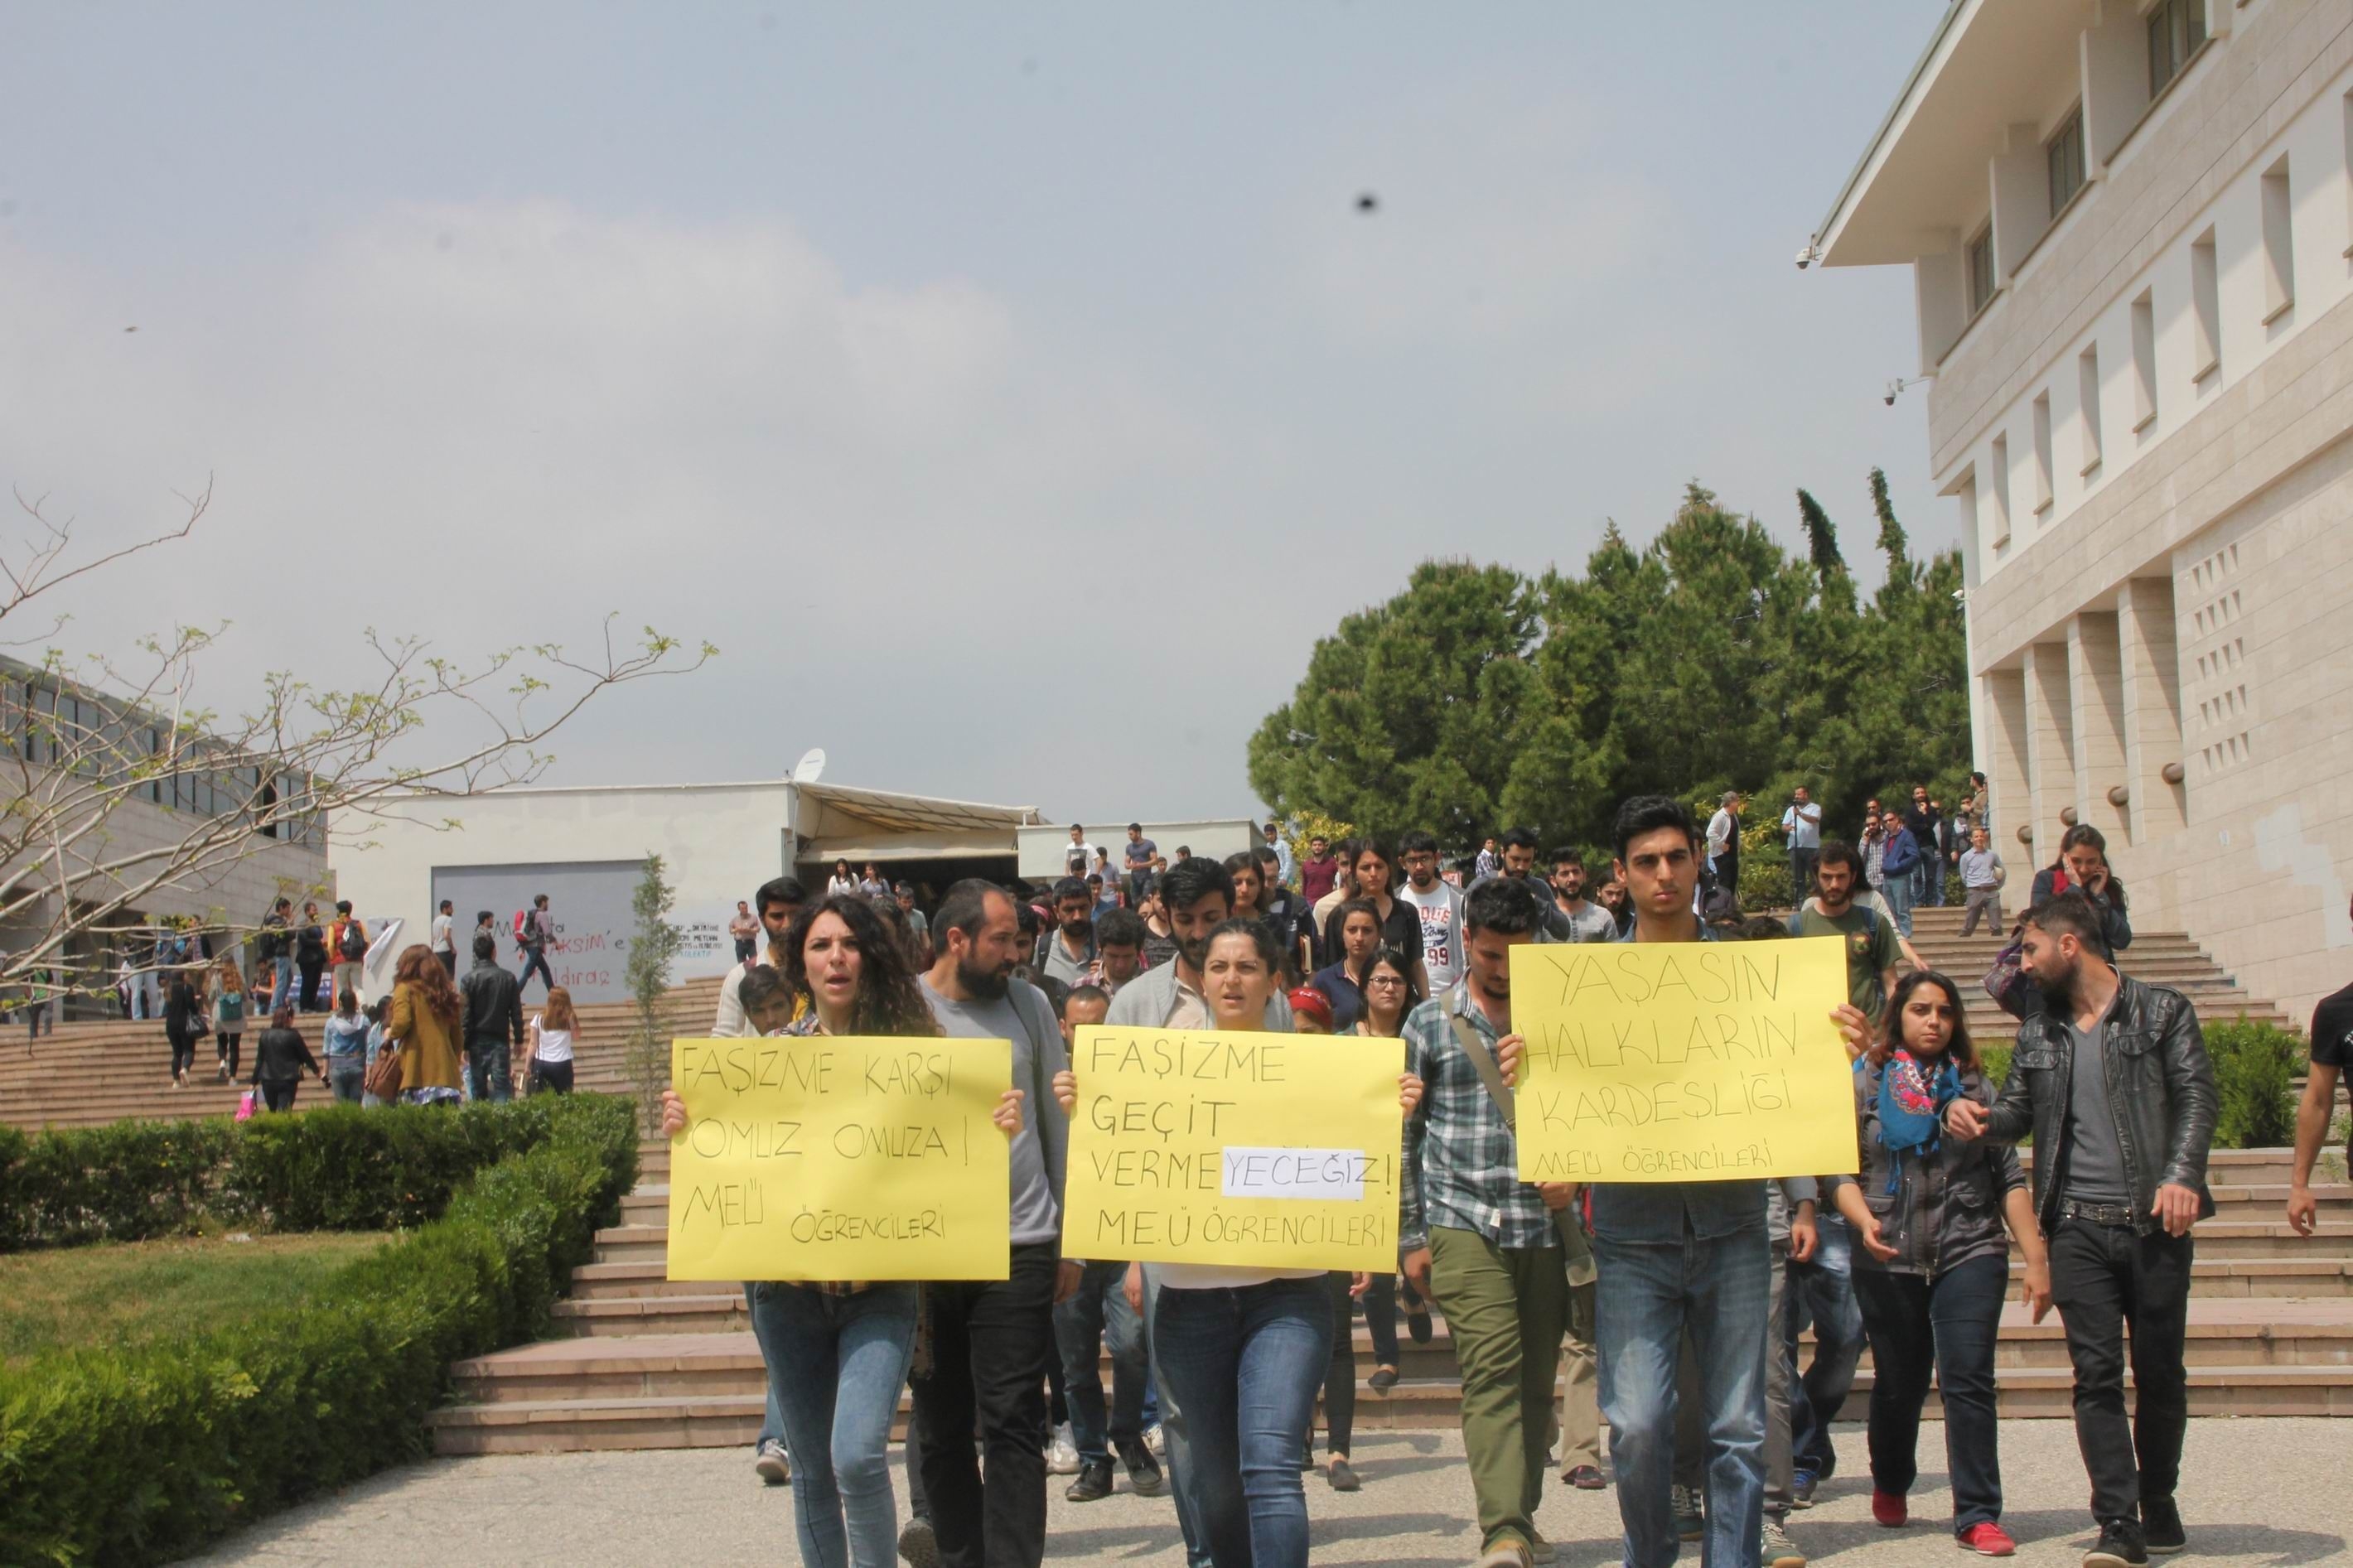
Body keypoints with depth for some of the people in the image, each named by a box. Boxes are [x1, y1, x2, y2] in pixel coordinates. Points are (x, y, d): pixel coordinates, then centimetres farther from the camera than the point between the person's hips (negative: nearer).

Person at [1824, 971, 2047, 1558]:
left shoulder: (1974, 1085, 8)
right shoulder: (1864, 1084, 6)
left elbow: (2009, 1177, 6)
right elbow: (1840, 1171, 2)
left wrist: (2036, 1258, 0)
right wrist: (1864, 1220, -17)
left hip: (1970, 1254, 0)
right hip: (1889, 1262, 0)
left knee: (1968, 1381, -9)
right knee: (1898, 1385, 10)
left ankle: (1978, 1516, -5)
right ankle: (1890, 1484, 36)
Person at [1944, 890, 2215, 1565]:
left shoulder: (2163, 1011, 2)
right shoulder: (2037, 1032, 14)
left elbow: (2196, 1096, -6)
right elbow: (2019, 1110, 16)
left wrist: (2182, 1176, -21)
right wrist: (1978, 1118, -7)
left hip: (2155, 1222, -3)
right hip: (2079, 1228, 3)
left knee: (2159, 1372, 7)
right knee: (2096, 1374, -4)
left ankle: (2158, 1500, 26)